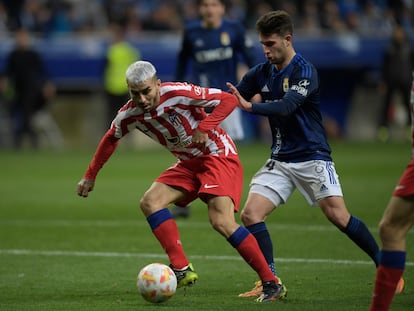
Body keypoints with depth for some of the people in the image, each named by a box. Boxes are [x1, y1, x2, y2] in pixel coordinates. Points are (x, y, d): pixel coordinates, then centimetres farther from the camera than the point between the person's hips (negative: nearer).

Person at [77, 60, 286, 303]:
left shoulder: (178, 93, -24)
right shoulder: (129, 115, -6)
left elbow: (229, 100, -21)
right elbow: (111, 139, 16)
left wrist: (204, 128, -30)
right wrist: (90, 176, 18)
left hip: (218, 155, -7)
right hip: (188, 164, 7)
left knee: (221, 221, -22)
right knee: (150, 202, -12)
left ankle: (271, 283, -16)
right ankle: (182, 271, -15)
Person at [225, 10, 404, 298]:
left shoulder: (305, 71, -14)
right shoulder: (261, 73, 6)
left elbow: (286, 106, -29)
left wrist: (250, 106, -41)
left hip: (312, 157, -6)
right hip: (280, 160, 6)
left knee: (339, 217, -15)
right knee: (250, 214, -10)